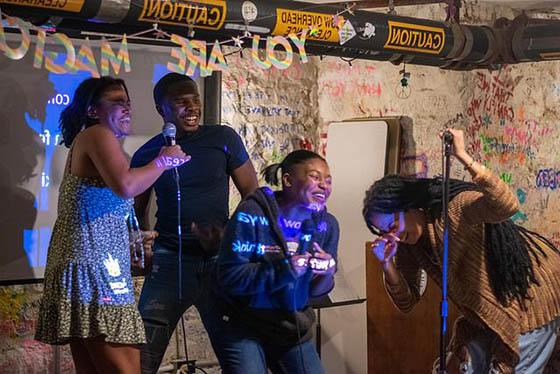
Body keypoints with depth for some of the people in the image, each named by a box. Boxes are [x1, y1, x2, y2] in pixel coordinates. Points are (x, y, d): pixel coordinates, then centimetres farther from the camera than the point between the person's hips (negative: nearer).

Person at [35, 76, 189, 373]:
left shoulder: (85, 141, 26)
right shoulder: (98, 135, -3)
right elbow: (125, 186, -23)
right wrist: (163, 160, -8)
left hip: (79, 266, 11)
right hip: (94, 267, -11)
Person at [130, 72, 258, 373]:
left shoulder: (224, 139, 1)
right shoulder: (147, 154, 4)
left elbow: (251, 193, 6)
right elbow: (138, 210, 17)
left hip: (219, 259, 0)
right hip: (170, 259, 0)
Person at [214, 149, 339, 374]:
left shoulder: (326, 225, -1)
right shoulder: (252, 215, -17)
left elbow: (315, 291, 4)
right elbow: (230, 277, -23)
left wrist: (327, 275, -19)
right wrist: (285, 269, -32)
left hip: (294, 328, 5)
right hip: (244, 328, -5)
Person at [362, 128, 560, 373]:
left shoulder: (457, 208, -29)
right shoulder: (407, 244, -5)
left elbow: (507, 206, -49)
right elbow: (407, 302, -3)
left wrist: (463, 158, -54)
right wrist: (387, 264, -19)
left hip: (532, 293, -8)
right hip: (489, 307, 8)